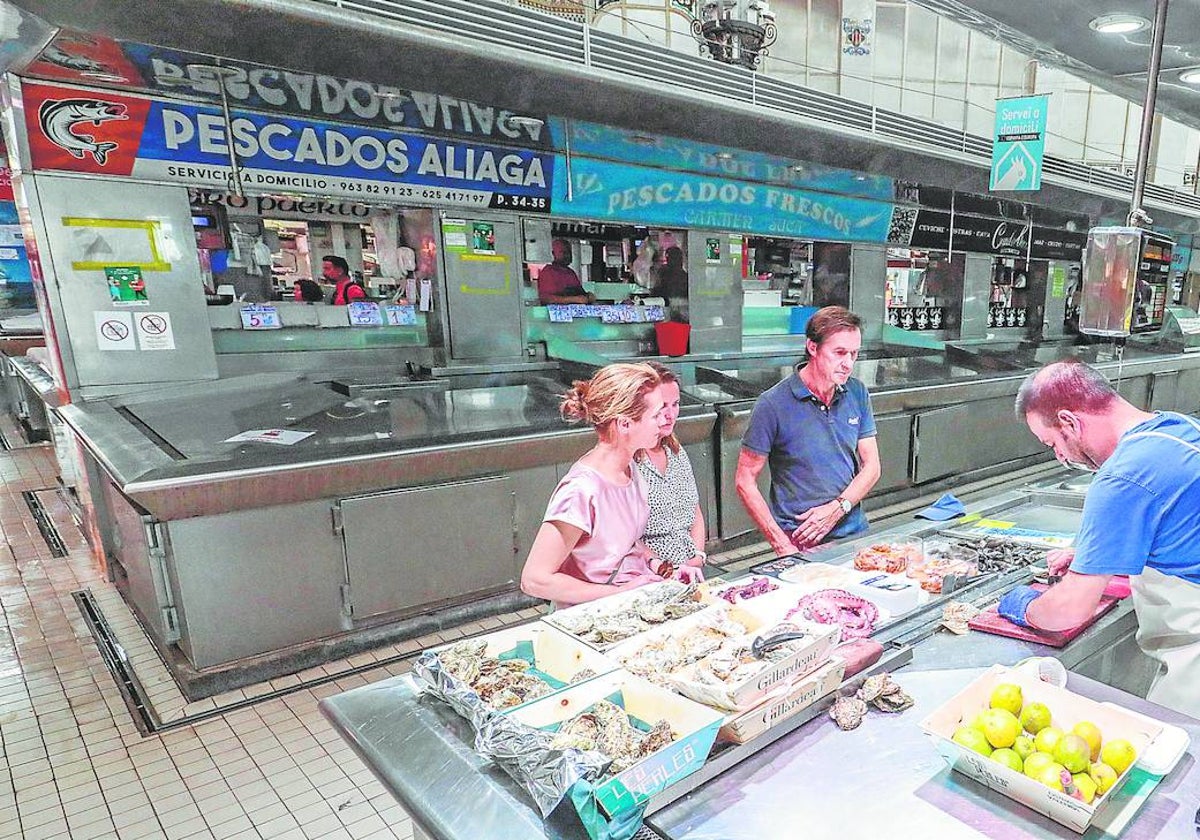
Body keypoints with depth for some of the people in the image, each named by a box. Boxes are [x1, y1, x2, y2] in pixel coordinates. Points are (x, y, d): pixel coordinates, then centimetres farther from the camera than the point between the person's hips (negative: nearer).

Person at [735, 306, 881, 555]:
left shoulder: (857, 393, 6)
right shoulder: (773, 404, -10)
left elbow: (871, 466, 9)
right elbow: (744, 481, -8)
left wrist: (838, 508, -8)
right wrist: (781, 544, -13)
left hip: (854, 532, 4)